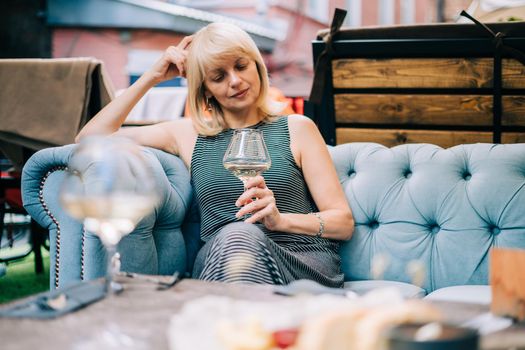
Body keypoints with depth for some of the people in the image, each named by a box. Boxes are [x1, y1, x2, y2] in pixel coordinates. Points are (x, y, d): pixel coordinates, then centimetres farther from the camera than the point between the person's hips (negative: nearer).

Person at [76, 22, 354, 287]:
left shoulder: (297, 129, 16)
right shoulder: (189, 134, 21)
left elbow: (343, 222, 9)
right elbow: (89, 139, 17)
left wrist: (280, 219, -11)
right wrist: (151, 78, 14)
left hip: (305, 264, -1)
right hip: (221, 261, 1)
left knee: (242, 237, -36)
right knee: (236, 234, -37)